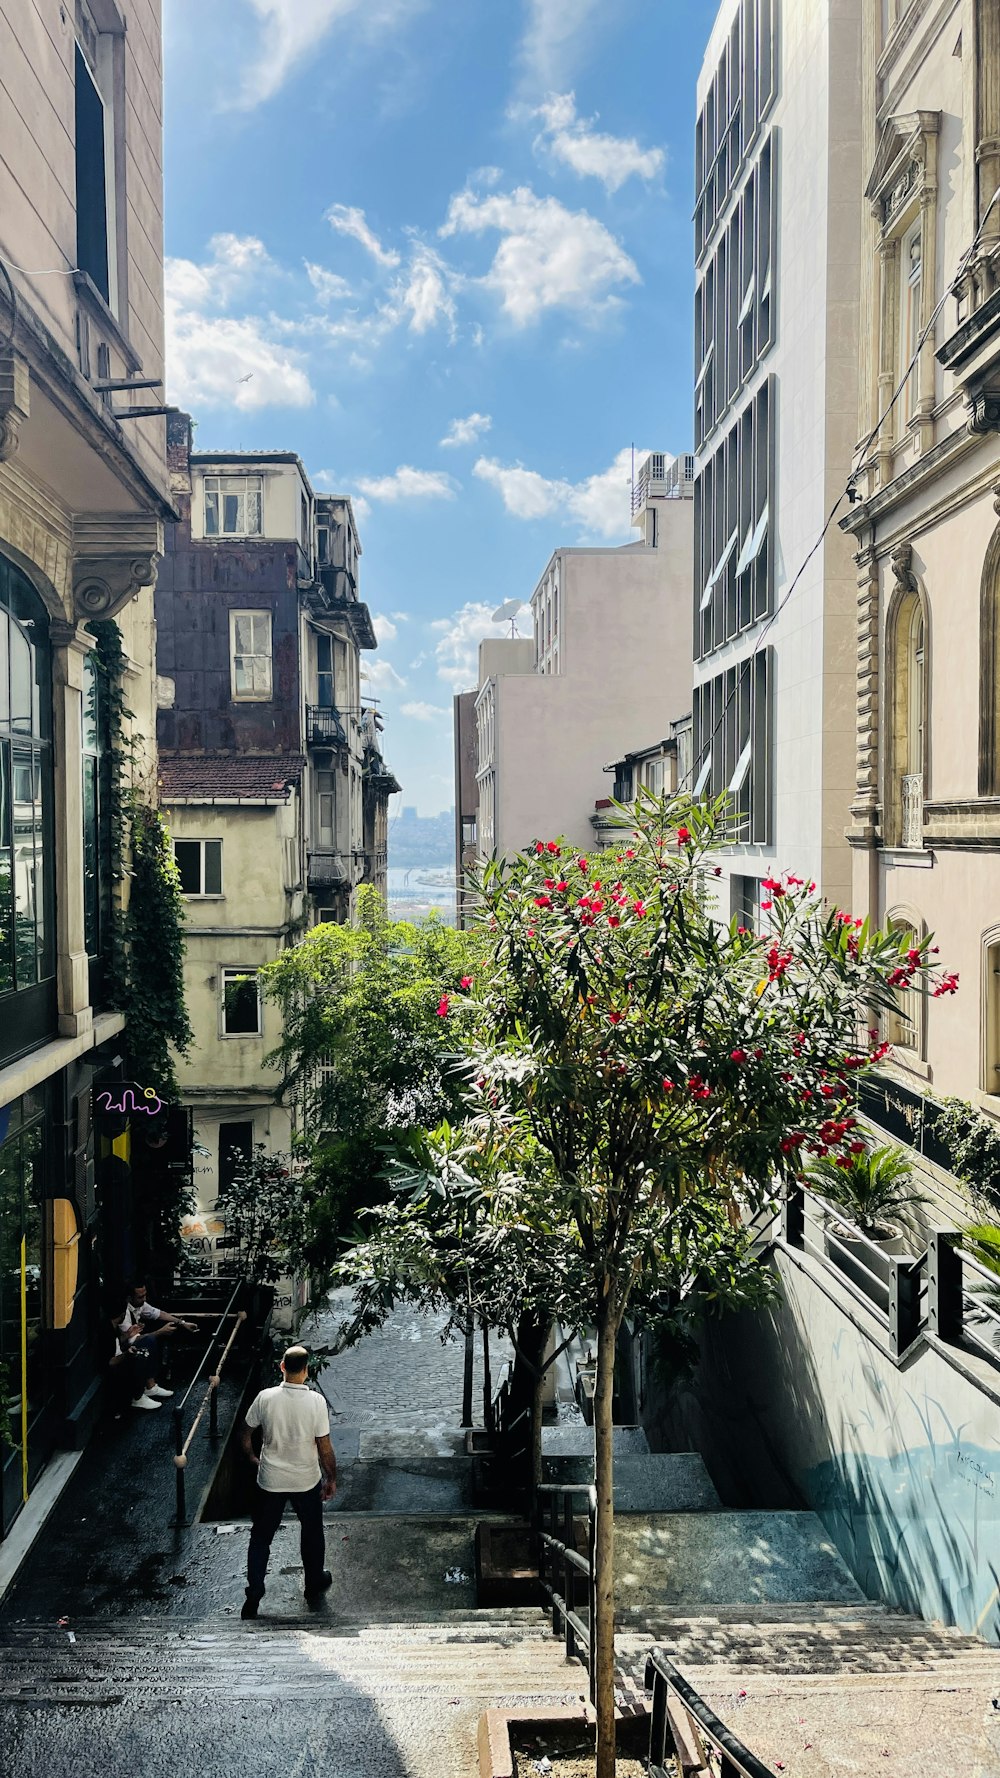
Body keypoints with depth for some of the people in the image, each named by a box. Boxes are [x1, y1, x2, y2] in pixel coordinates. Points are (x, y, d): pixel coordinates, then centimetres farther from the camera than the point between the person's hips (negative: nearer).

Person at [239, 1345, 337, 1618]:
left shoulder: (265, 1398, -15)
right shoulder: (316, 1401, -20)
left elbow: (246, 1432, -1)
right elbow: (324, 1448, -14)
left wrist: (252, 1457, 19)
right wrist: (331, 1479, 1)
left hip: (270, 1480, 0)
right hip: (306, 1481, 0)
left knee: (261, 1536, 17)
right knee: (312, 1532, 23)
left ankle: (253, 1595, 17)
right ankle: (314, 1587, 38)